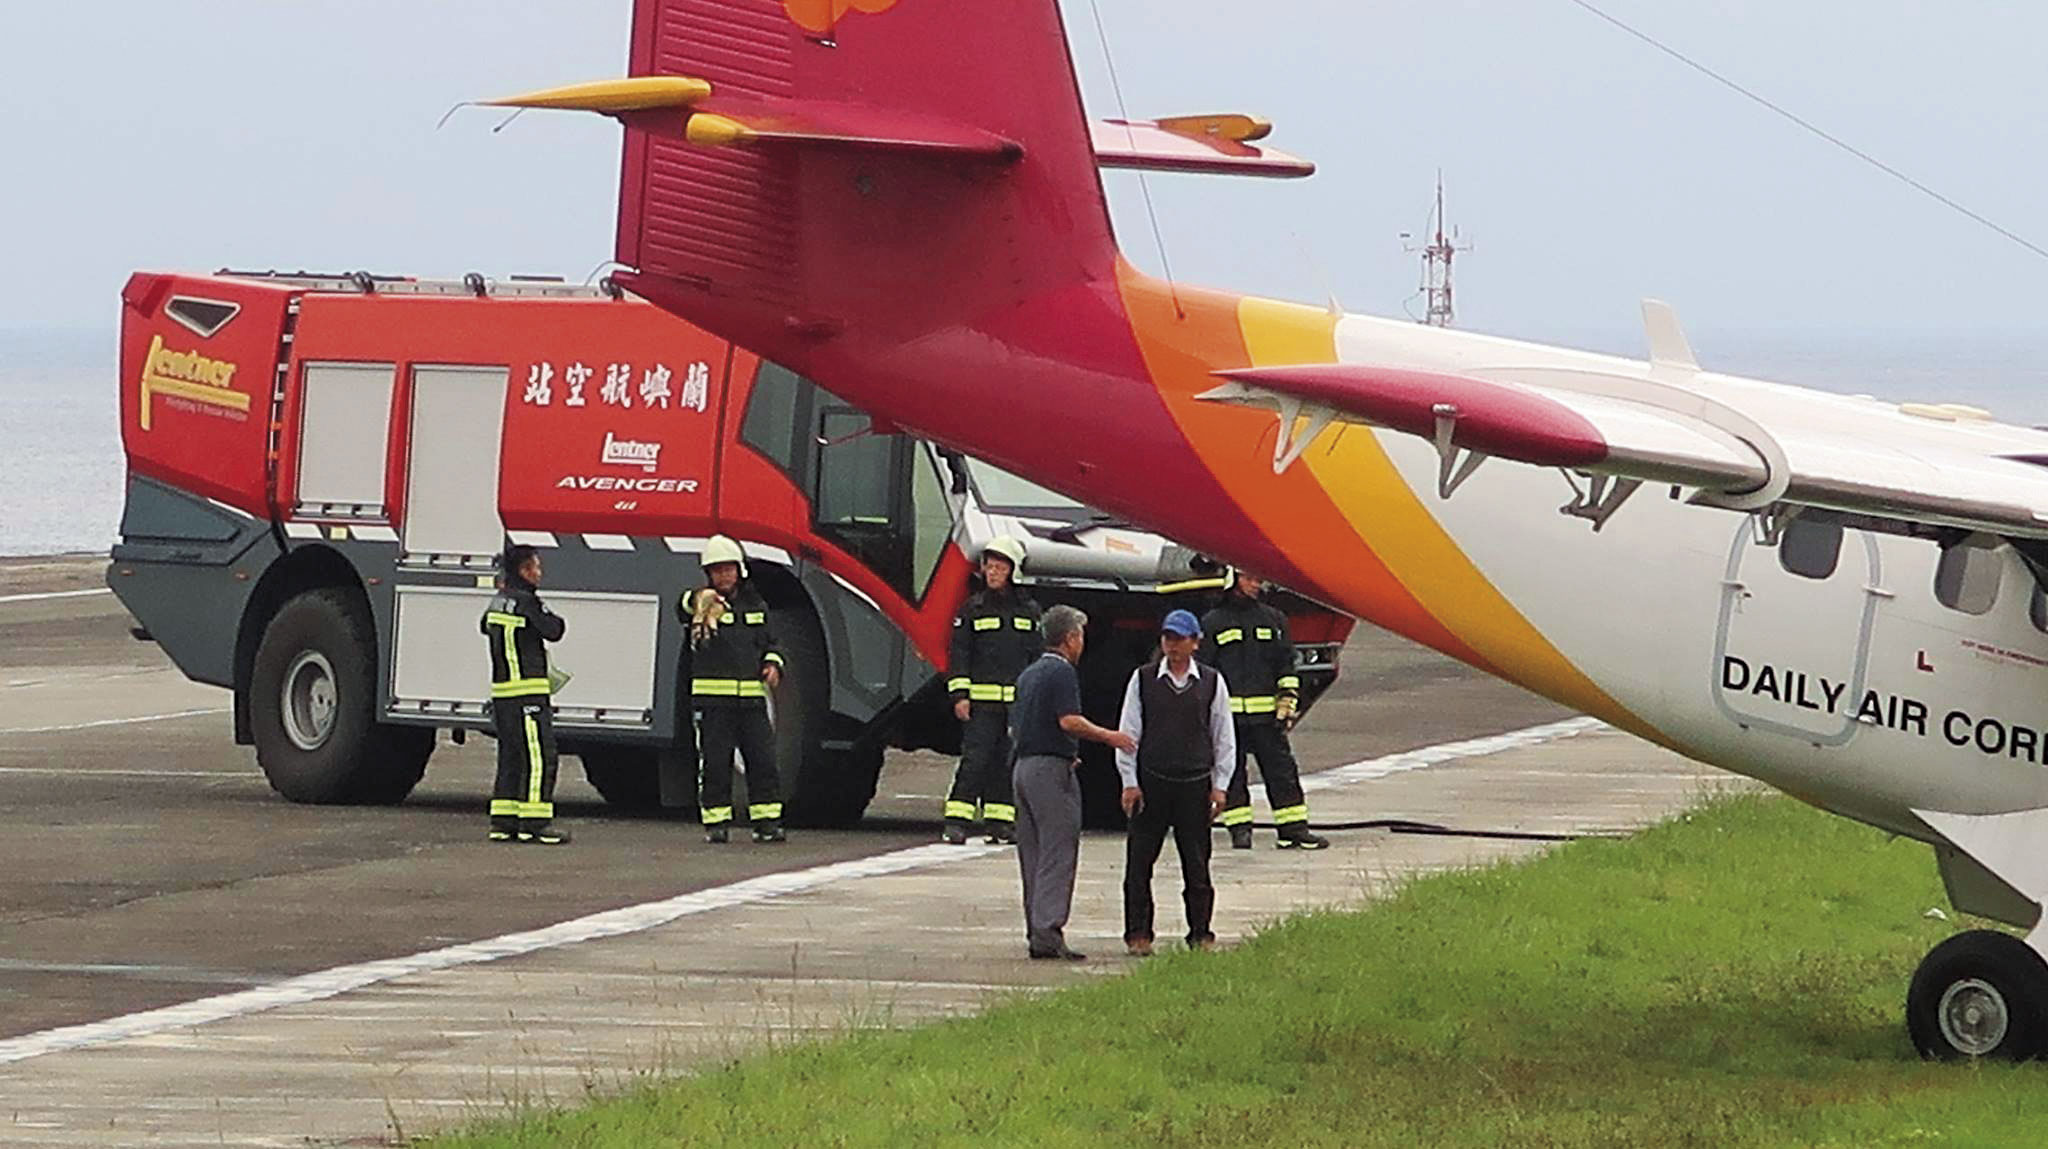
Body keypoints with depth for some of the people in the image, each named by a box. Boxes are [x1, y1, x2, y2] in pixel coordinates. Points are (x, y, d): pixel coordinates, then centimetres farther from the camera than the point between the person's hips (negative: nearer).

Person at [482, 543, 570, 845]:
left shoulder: (498, 602, 14)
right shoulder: (526, 601, -14)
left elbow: (486, 627, 33)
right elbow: (553, 630, -15)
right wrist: (557, 619, 6)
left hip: (502, 690, 9)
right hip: (528, 692, -9)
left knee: (511, 757, 13)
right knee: (538, 756, -8)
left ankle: (503, 822, 13)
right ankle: (535, 823, -11)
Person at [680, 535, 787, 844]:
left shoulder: (755, 604, 14)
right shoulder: (701, 602, -2)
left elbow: (768, 641, 27)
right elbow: (683, 609, -27)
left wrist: (772, 664, 5)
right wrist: (699, 602, -50)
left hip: (752, 695, 4)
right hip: (712, 697, -4)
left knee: (763, 759, 1)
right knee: (714, 763, -1)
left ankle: (766, 821, 7)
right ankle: (716, 822, 6)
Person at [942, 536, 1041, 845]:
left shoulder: (1029, 611, 12)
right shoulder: (973, 609, 5)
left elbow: (1038, 656, 16)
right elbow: (959, 654, 3)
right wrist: (960, 695, -6)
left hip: (1018, 702, 3)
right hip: (982, 700, -3)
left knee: (1007, 762, 3)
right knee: (974, 758, -10)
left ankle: (1000, 823, 9)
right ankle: (956, 823, -11)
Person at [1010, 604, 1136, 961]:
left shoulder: (1029, 674, 18)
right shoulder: (1061, 672, -10)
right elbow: (1069, 721, -21)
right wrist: (1109, 737, -9)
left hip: (1024, 767, 9)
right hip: (1052, 770, -9)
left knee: (1032, 856, 10)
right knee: (1057, 855, -10)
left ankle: (1037, 932, 10)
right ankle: (1047, 933, -17)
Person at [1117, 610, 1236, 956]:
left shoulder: (1212, 683, 5)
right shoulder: (1143, 679, 3)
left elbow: (1224, 737, 9)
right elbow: (1129, 731, 4)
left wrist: (1219, 785, 4)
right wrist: (1129, 781, -1)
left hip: (1195, 784, 0)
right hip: (1150, 782, 0)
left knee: (1196, 863, 4)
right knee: (1139, 861, -1)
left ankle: (1201, 933, 12)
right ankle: (1138, 933, 7)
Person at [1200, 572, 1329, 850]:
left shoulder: (1273, 619, 13)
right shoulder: (1212, 623, 6)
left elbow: (1286, 664, 14)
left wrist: (1288, 702, 5)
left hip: (1266, 713, 2)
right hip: (1228, 712, -2)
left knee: (1281, 770, -1)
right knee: (1232, 773, 0)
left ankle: (1294, 829, 2)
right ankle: (1239, 829, 7)